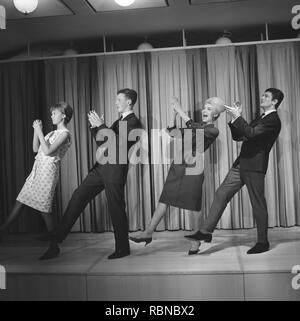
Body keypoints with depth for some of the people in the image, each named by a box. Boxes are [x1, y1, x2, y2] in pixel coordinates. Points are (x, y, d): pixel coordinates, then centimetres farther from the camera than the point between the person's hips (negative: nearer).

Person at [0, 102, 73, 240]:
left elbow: (48, 151, -18)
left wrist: (39, 131, -13)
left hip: (48, 170, -8)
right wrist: (36, 130, 8)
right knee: (20, 201, 6)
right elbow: (36, 149, 18)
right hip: (37, 168, 8)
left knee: (44, 208, -4)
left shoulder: (64, 134, -8)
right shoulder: (52, 133, 19)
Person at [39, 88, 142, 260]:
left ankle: (123, 248, 17)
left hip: (115, 169, -9)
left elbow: (120, 143, -20)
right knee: (78, 197, 2)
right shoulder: (119, 121, 23)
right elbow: (102, 143, 24)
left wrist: (102, 126, -15)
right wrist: (96, 127, 7)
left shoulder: (134, 122, -6)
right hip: (101, 167, 9)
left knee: (116, 209, -2)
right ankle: (55, 242, 4)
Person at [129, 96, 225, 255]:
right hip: (177, 165, 6)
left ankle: (196, 241, 16)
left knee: (194, 205, 1)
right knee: (164, 199, 3)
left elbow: (194, 129, -16)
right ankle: (148, 233, 6)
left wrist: (179, 110, -13)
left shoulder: (213, 131, 1)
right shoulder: (195, 126, 19)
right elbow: (171, 131, 12)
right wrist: (174, 112, 1)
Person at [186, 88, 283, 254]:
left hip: (255, 167, -9)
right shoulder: (260, 118, 23)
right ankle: (206, 231, 4)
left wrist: (238, 117, -15)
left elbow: (252, 133, -23)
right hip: (241, 164, 9)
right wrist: (234, 119, 6)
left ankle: (262, 242, 13)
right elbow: (238, 136, 20)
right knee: (221, 194, 2)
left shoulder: (273, 120, -8)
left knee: (258, 204, 0)